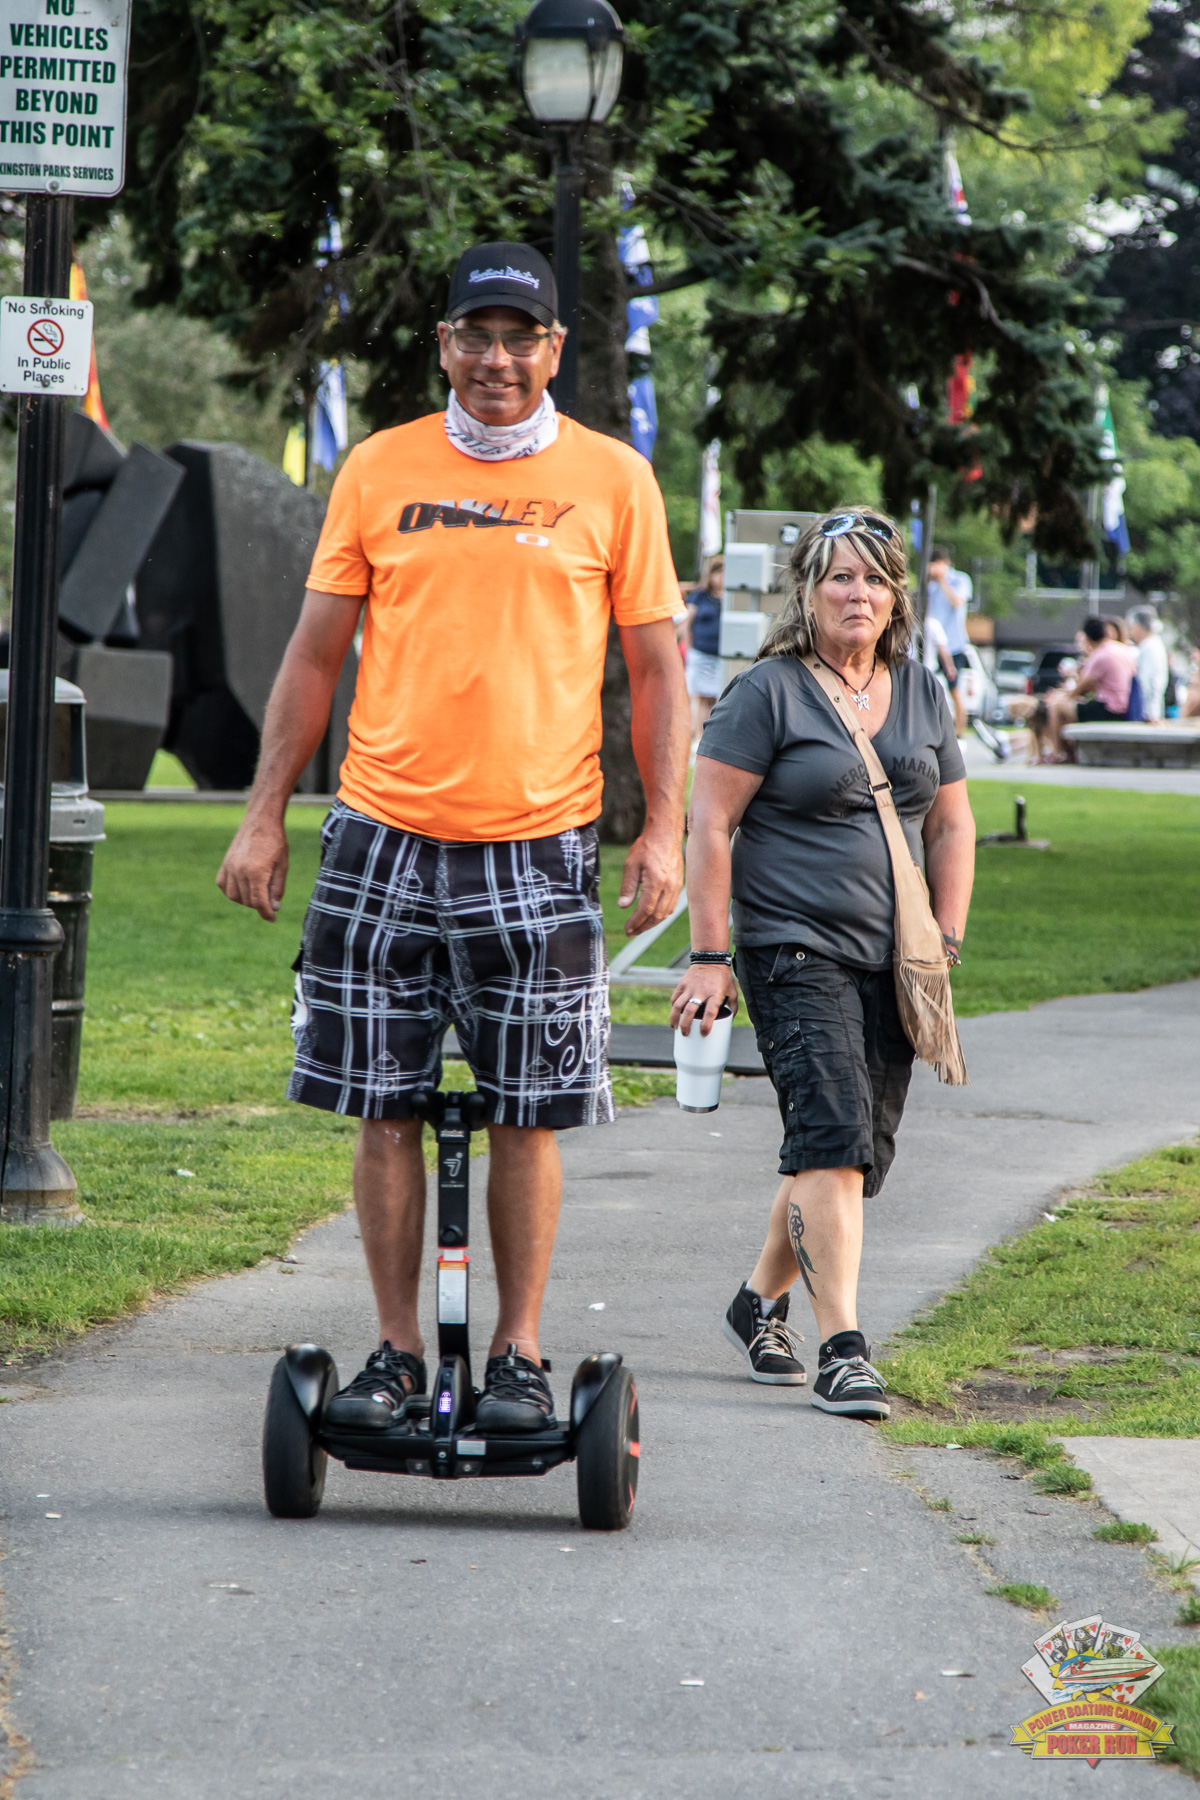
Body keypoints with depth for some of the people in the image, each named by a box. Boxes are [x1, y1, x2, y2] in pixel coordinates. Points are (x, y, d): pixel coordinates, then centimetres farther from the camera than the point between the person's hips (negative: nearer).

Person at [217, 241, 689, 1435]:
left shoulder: (612, 480, 4)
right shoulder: (379, 470, 6)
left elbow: (655, 666, 7)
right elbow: (316, 652, 10)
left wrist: (663, 828, -1)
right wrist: (264, 816, 5)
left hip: (537, 843, -1)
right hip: (384, 836, 1)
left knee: (527, 1116, 1)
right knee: (383, 1109, 3)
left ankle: (518, 1358, 10)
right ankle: (397, 1352, 13)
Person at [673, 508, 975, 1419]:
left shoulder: (922, 694, 12)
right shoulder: (768, 693, -5)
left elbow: (950, 825, 19)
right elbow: (710, 824, -6)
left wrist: (946, 945, 10)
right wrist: (710, 955, -10)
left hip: (889, 962, 6)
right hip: (794, 951, -6)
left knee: (856, 1151, 8)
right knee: (834, 1132, -19)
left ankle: (762, 1301, 30)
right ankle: (843, 1349, -20)